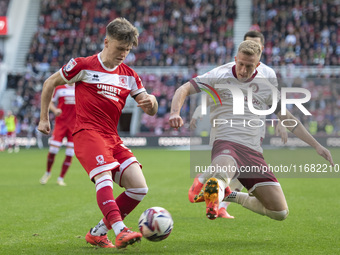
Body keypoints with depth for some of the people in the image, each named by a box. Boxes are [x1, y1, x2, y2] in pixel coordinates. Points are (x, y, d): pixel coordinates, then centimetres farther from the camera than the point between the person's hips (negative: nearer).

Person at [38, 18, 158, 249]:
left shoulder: (129, 75, 14)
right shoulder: (83, 66, 0)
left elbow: (151, 111, 13)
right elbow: (50, 83, 12)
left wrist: (151, 101, -11)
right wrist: (44, 118, 14)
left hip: (112, 138, 6)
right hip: (87, 133, -6)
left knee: (139, 187, -7)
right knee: (104, 176, -31)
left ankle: (98, 232, 3)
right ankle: (120, 232, -47)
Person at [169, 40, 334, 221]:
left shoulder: (265, 85, 14)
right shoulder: (220, 76, 4)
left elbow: (287, 119, 23)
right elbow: (184, 89, 0)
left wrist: (316, 146, 20)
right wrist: (175, 113, -22)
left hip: (253, 151, 6)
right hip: (225, 144, -5)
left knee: (280, 212, -2)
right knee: (222, 171, -46)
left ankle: (234, 197, 20)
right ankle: (216, 193, -12)